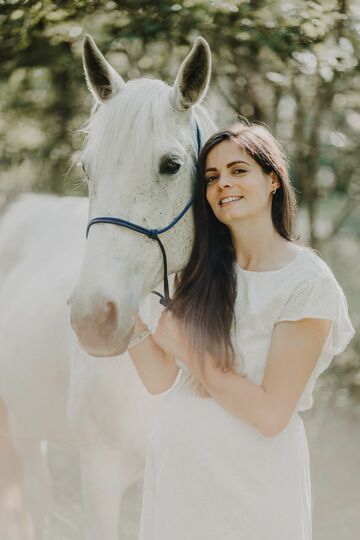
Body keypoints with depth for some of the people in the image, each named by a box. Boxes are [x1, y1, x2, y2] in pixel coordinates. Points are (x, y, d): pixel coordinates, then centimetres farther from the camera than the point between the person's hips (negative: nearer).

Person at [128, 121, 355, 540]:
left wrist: (187, 349, -15)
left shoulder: (308, 282, -13)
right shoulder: (200, 272, 3)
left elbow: (271, 414, -18)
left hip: (252, 477, -5)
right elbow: (160, 379, 0)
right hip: (173, 467, 5)